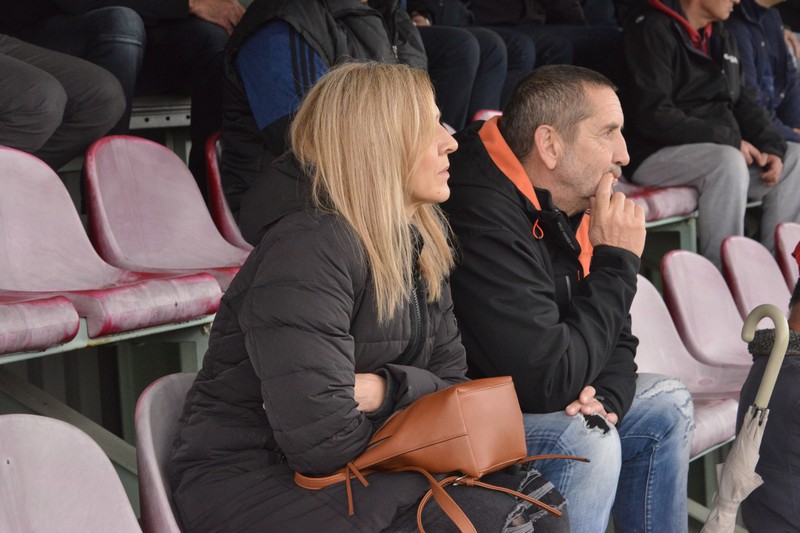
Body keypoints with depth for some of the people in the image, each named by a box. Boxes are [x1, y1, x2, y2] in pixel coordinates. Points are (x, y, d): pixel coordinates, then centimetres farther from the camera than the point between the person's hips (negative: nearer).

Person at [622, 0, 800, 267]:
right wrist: (730, 140, -19)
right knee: (729, 162, -34)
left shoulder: (722, 38, 16)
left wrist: (770, 146, -5)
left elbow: (743, 102, 15)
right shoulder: (652, 31, -12)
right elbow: (653, 116, -21)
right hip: (656, 155, -9)